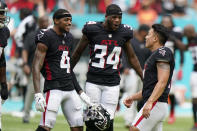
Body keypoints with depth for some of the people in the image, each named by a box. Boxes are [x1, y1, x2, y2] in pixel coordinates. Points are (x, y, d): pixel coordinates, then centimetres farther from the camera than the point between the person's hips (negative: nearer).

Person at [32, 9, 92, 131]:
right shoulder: (46, 38, -9)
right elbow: (36, 67, -14)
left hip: (70, 89, 8)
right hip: (54, 88, -8)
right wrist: (38, 94, -24)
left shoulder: (69, 38, 17)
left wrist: (80, 91, 22)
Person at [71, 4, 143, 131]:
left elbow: (132, 57, 16)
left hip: (112, 84, 2)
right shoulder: (92, 30, -4)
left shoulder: (123, 33, 3)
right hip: (93, 81, -1)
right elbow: (78, 53, 9)